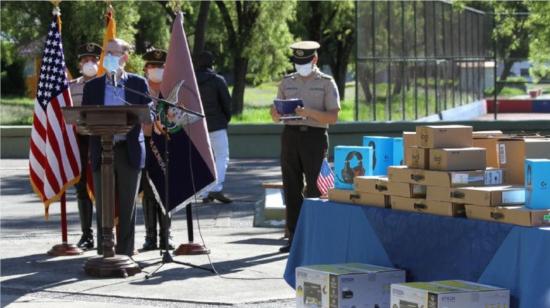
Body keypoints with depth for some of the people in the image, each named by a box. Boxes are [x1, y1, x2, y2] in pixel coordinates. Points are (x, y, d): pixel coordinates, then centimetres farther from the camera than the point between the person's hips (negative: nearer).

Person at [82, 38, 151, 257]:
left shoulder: (138, 83, 7)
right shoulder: (92, 86, 10)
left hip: (129, 151, -1)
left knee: (127, 207, 1)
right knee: (103, 207, 1)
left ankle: (125, 254, 7)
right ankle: (103, 254, 6)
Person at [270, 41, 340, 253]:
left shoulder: (326, 83, 3)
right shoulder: (287, 82, 15)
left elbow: (333, 117, -5)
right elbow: (274, 116, 17)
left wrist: (309, 112, -20)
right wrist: (278, 113, -8)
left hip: (314, 136, -4)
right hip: (290, 135, 4)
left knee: (314, 188, -6)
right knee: (291, 187, 1)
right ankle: (294, 237, 5)